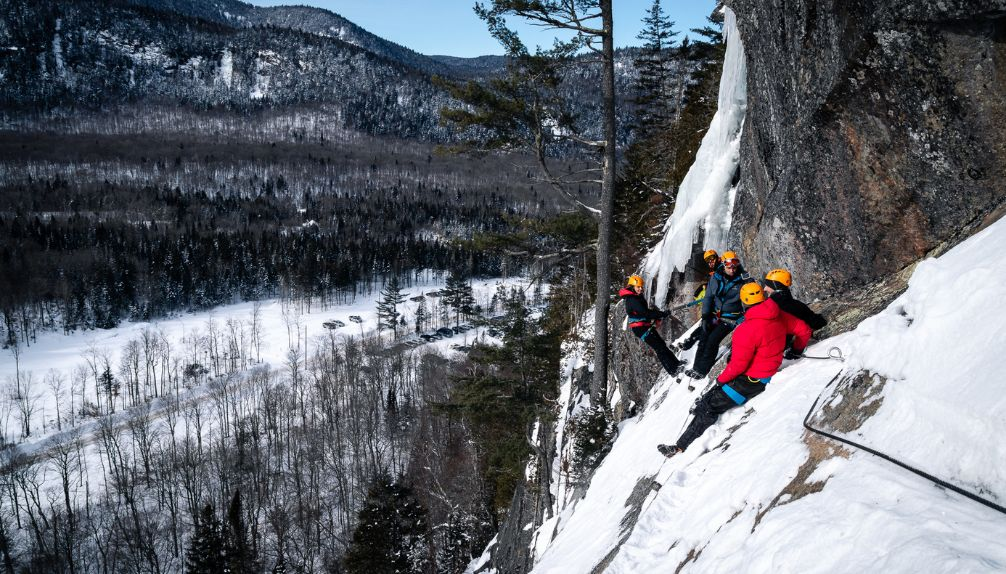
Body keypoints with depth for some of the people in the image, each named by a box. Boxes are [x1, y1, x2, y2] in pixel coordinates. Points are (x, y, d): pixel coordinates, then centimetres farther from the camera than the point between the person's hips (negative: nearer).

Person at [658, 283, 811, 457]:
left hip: (751, 380, -8)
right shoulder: (779, 315, -5)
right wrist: (796, 349, 26)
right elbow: (804, 330, 8)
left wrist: (722, 378, -5)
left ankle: (681, 446, -1)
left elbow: (738, 364, -22)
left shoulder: (747, 329, -27)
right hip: (771, 370, 9)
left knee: (709, 406, -4)